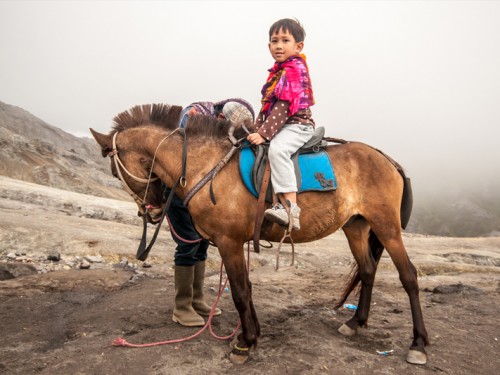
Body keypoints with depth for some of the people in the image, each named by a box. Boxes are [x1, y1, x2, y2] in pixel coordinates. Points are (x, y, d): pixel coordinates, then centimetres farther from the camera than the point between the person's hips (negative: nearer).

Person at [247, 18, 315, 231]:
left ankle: (291, 207, -42)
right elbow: (267, 104, 19)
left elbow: (284, 107, -21)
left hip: (297, 125, -11)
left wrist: (264, 133, -24)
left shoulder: (295, 69, -11)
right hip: (282, 126, 11)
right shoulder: (278, 71, 17)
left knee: (277, 149, -36)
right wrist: (257, 128, 9)